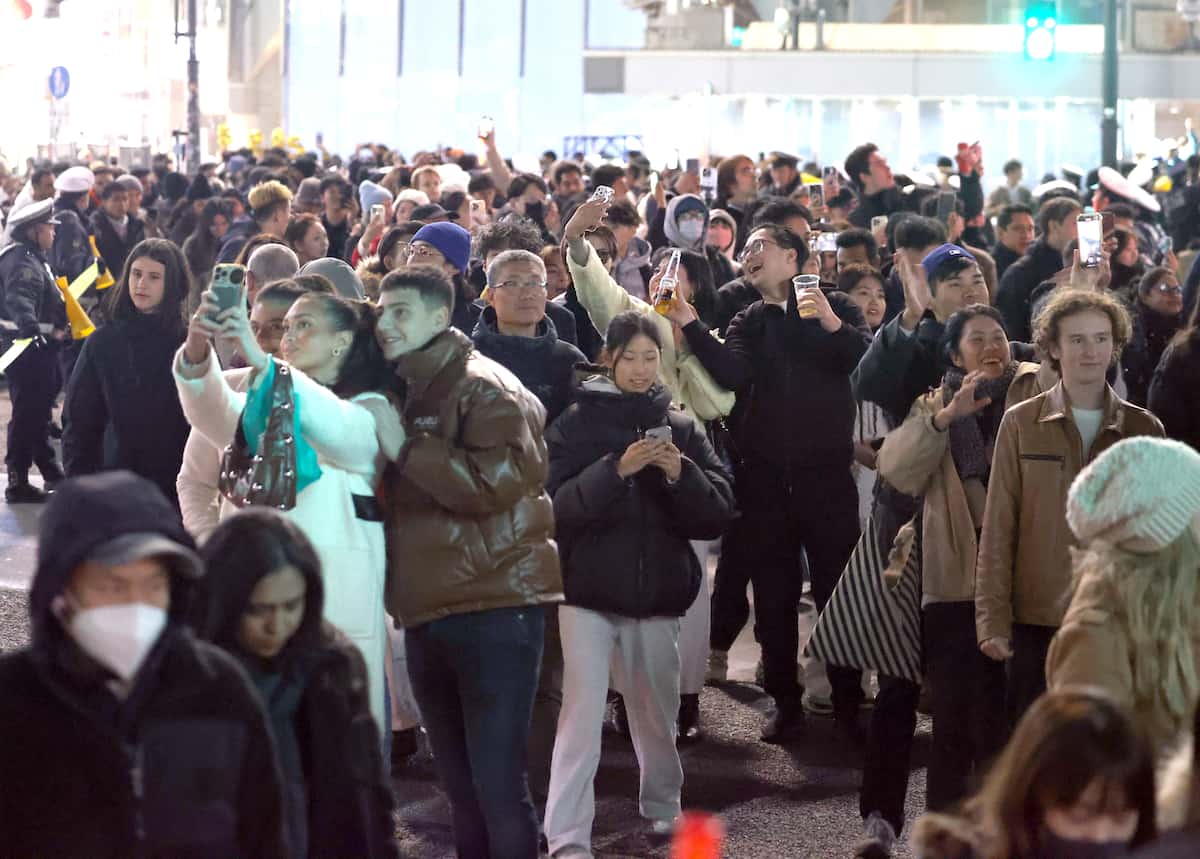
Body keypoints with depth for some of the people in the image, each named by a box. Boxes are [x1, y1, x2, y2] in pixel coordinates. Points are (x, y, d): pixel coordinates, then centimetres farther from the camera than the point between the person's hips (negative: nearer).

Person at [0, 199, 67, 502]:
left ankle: (51, 472, 32)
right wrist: (30, 326, -54)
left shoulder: (35, 259, 16)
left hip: (40, 345, 11)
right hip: (29, 348, -11)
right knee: (28, 413, -8)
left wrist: (58, 328, 41)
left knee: (39, 410, 20)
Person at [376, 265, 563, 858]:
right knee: (458, 784, 13)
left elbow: (497, 481, -21)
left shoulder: (485, 387, -7)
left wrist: (403, 446, -16)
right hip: (426, 612, 8)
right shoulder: (403, 395, 17)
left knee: (497, 785, -10)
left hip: (493, 608, -8)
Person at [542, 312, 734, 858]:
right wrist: (615, 469, -25)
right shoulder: (576, 423, -1)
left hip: (657, 590, 3)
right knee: (582, 714, -11)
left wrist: (681, 476, -17)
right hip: (588, 588, -3)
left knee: (656, 711, 15)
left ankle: (661, 806, 37)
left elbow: (719, 513, 1)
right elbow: (558, 504, -12)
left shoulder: (682, 427, 6)